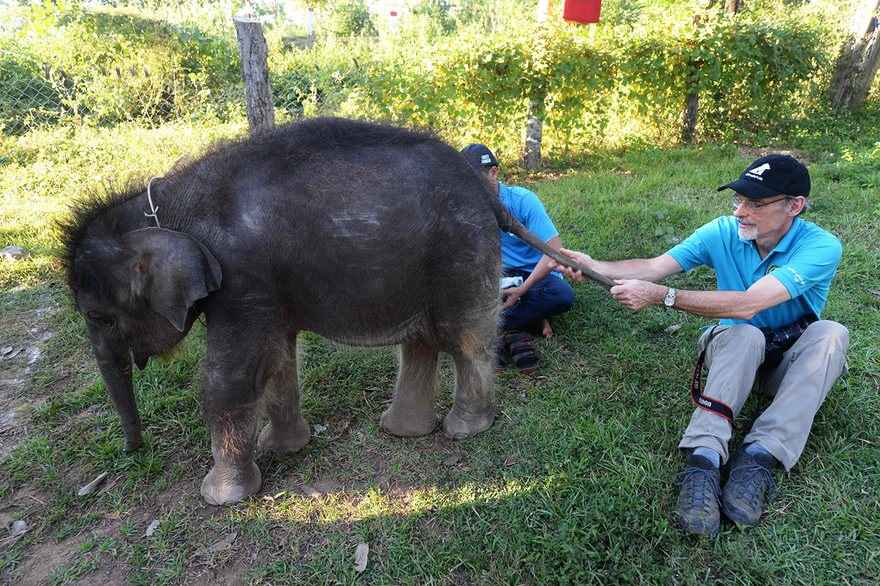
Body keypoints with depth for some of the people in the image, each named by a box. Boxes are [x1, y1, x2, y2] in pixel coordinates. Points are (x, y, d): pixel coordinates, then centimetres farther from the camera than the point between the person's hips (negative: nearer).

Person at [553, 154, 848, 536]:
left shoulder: (821, 247, -24)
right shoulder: (724, 232, -12)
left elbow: (748, 304, -36)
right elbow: (654, 266, -17)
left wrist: (662, 297, -40)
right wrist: (594, 267, -32)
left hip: (795, 360, -1)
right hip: (736, 349, 1)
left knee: (830, 333, -31)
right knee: (743, 334, -33)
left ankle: (760, 455, -40)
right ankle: (704, 456, -45)